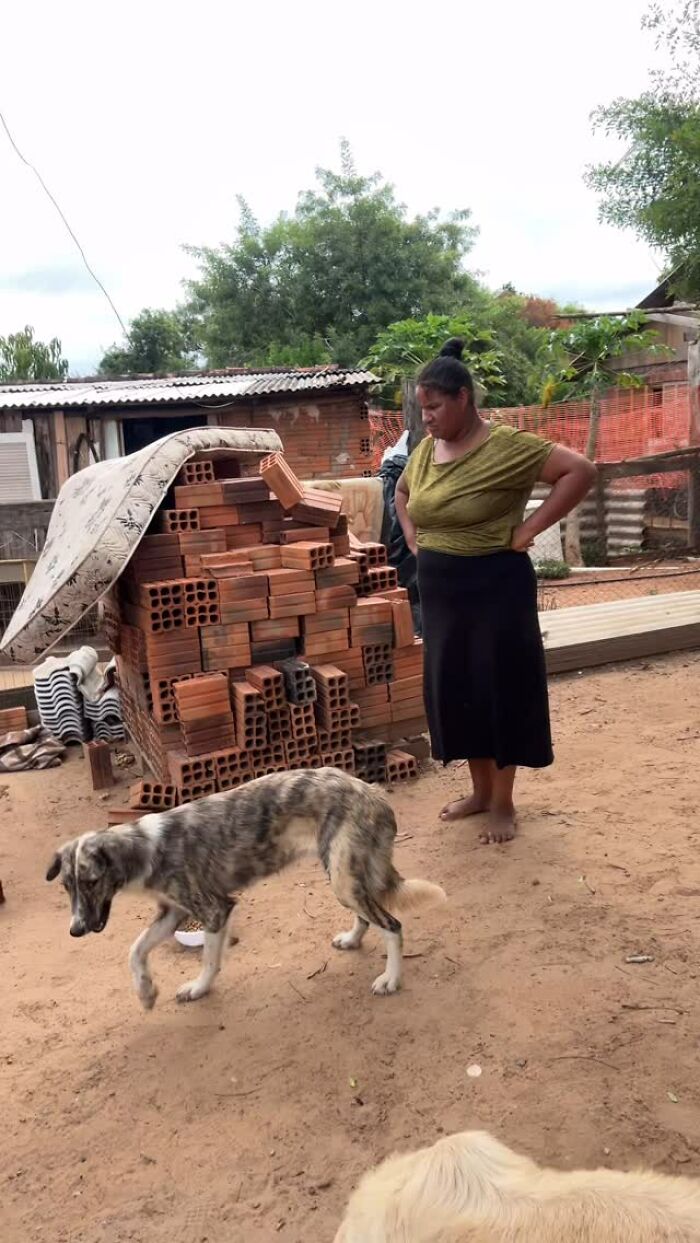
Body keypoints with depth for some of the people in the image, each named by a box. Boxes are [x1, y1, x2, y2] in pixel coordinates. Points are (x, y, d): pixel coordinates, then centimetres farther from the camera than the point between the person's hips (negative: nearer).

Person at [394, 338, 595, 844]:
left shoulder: (505, 445, -15)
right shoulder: (426, 450, 6)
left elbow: (581, 470, -21)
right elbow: (402, 491, 26)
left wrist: (530, 529, -20)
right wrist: (412, 535, 9)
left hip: (495, 588, -7)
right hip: (440, 591, 7)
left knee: (499, 689, 4)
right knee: (454, 689, 13)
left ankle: (504, 803, 19)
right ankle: (481, 790, 31)